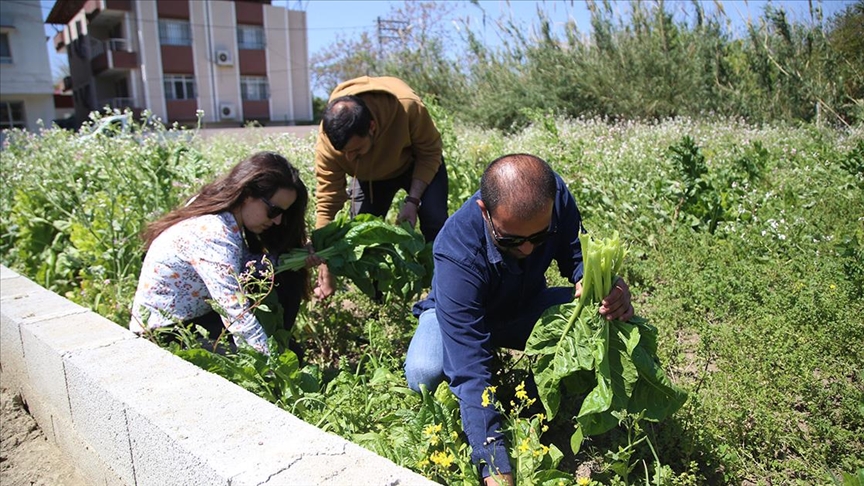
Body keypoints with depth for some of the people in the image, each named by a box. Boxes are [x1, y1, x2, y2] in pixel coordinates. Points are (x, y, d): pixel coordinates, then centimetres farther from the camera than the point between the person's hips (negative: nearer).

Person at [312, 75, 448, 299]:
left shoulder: (408, 107, -41)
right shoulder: (326, 143, -35)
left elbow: (430, 153, -22)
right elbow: (327, 204, -28)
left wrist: (413, 200, -32)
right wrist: (325, 271, -27)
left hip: (416, 163, -2)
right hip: (369, 174, 2)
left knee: (434, 222, -20)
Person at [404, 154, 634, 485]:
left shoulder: (555, 195, -27)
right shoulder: (457, 251, -39)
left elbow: (577, 253, -10)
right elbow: (469, 370, -41)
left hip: (528, 307, 4)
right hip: (464, 315, -3)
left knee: (606, 320, -22)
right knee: (423, 372, -34)